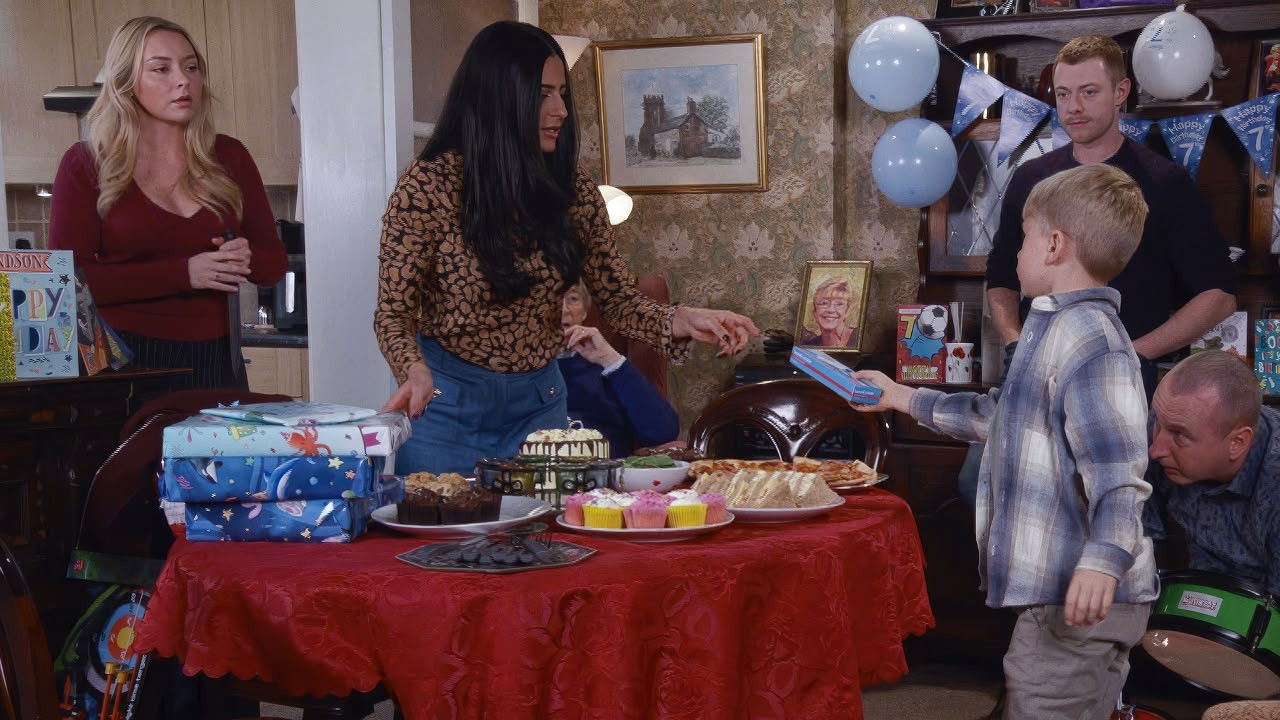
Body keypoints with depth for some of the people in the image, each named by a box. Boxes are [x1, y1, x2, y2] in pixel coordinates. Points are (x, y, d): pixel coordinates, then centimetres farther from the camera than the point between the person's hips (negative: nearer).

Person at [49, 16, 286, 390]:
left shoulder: (228, 157, 6)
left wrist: (246, 259, -12)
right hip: (123, 362, -3)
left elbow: (275, 261, 12)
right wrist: (184, 272, -19)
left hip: (216, 360, 3)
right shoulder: (86, 164, -2)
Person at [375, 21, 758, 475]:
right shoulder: (429, 185, -15)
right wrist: (416, 373, -34)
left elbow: (619, 300, 0)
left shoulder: (573, 191, -2)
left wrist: (682, 322, -20)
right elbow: (394, 314, -13)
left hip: (539, 404, 4)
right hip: (447, 403, -4)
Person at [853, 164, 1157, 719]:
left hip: (1076, 596, -11)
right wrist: (904, 398, 36)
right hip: (1052, 591, 11)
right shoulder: (1057, 329, 18)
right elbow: (995, 417, 31)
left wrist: (1104, 557, -40)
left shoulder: (1090, 335, -17)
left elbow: (1116, 468, -26)